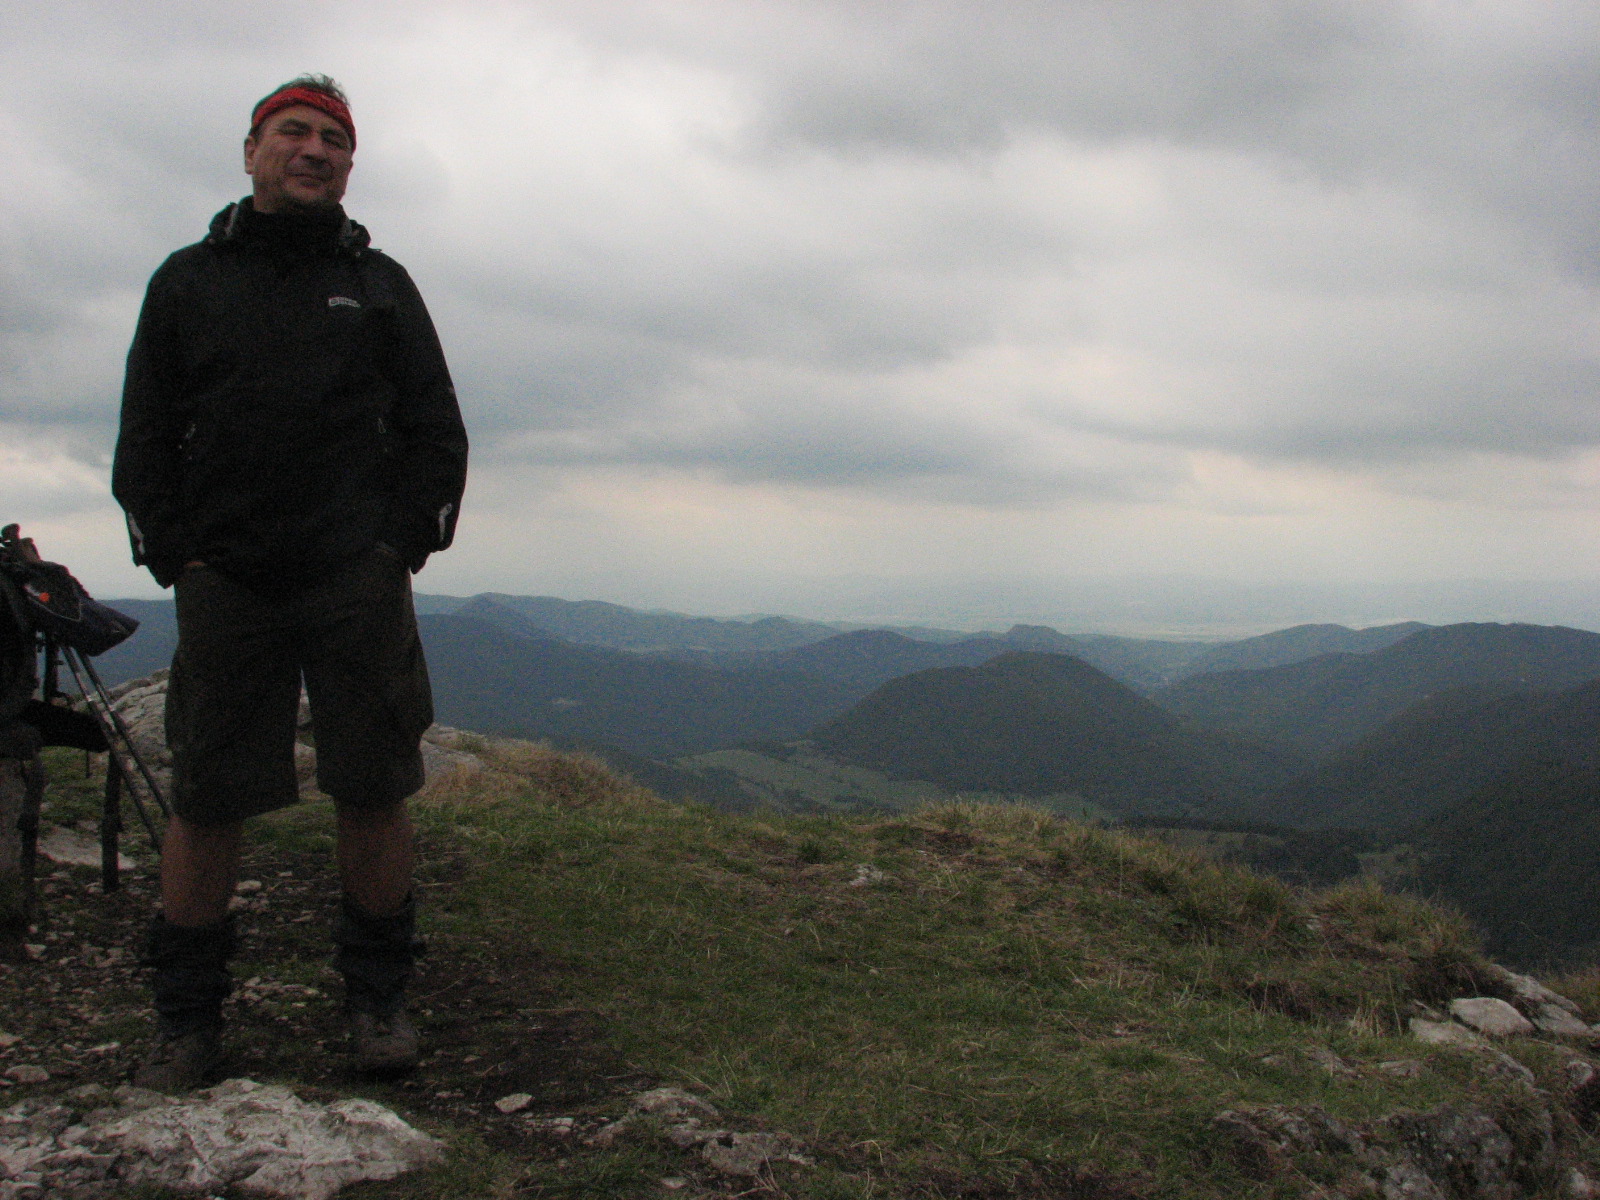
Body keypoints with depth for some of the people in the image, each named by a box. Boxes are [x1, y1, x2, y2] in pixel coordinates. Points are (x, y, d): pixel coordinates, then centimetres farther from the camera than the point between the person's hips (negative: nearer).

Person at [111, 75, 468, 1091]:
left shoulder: (380, 284, 14)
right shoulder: (188, 281, 14)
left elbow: (437, 434, 12)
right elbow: (144, 440, 11)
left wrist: (400, 548, -1)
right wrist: (177, 557, -1)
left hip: (359, 581, 0)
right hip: (223, 585, 0)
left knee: (374, 794, 0)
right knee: (206, 802, 0)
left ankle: (378, 999, 13)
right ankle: (189, 1019, 11)